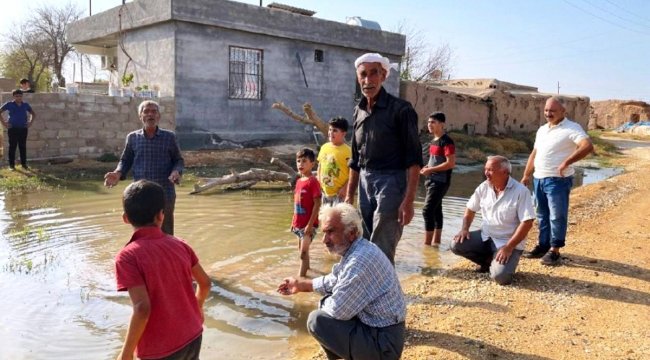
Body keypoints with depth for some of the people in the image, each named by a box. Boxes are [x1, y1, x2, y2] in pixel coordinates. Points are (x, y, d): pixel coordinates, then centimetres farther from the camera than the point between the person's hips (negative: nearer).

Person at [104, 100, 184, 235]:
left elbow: (178, 160, 6)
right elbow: (125, 161, 12)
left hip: (165, 194, -2)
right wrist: (118, 174, -8)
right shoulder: (132, 138, 5)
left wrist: (176, 172, -16)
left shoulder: (169, 137, 1)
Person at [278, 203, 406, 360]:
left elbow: (337, 309, -24)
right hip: (373, 324, 10)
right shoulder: (355, 250, 5)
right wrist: (301, 285, 21)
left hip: (383, 341, -10)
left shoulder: (360, 260, -28)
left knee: (316, 320, -14)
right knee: (325, 302, 16)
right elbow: (333, 281, 22)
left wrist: (325, 304, -2)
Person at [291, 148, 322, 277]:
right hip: (298, 223, 8)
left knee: (303, 252, -7)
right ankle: (306, 267, 39)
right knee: (301, 250, 21)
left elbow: (317, 205, -18)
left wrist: (310, 224, -20)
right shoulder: (299, 181, 9)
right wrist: (294, 221, 15)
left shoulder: (313, 182, -16)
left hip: (308, 224, -8)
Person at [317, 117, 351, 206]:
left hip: (339, 193, -7)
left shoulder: (347, 150, -14)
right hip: (325, 191, 7)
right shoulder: (324, 147, 5)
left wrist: (345, 188, -16)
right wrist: (319, 183, 10)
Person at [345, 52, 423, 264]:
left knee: (382, 251, -7)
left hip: (391, 182, -7)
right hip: (365, 183, 7)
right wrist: (349, 195, 16)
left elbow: (413, 159, -12)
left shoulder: (400, 109, -9)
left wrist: (408, 200, -18)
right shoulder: (359, 111, 10)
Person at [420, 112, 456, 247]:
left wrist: (431, 169, -18)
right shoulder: (434, 140, 13)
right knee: (436, 210, 13)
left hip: (440, 181, -10)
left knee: (427, 210, -12)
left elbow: (451, 163, -21)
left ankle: (427, 243, -7)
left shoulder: (446, 141, -15)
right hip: (432, 180, 10)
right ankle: (436, 241, 20)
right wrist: (427, 167, 7)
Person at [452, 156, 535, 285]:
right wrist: (464, 228, -5)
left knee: (500, 276, -28)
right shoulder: (484, 187, -1)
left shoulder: (521, 192, -18)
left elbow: (527, 223, -20)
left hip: (507, 242, -5)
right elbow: (470, 209, 13)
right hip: (486, 237, 6)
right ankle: (487, 261, 10)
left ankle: (496, 264, 10)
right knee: (456, 245, -14)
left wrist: (508, 247, -24)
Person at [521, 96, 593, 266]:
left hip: (558, 180, -7)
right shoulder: (542, 129, 15)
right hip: (539, 179, 8)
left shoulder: (572, 128, -10)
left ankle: (554, 250, 6)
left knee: (557, 216, -1)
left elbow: (588, 146, -25)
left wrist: (566, 162, -29)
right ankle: (543, 245, 25)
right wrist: (526, 176, 16)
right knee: (542, 215, 15)